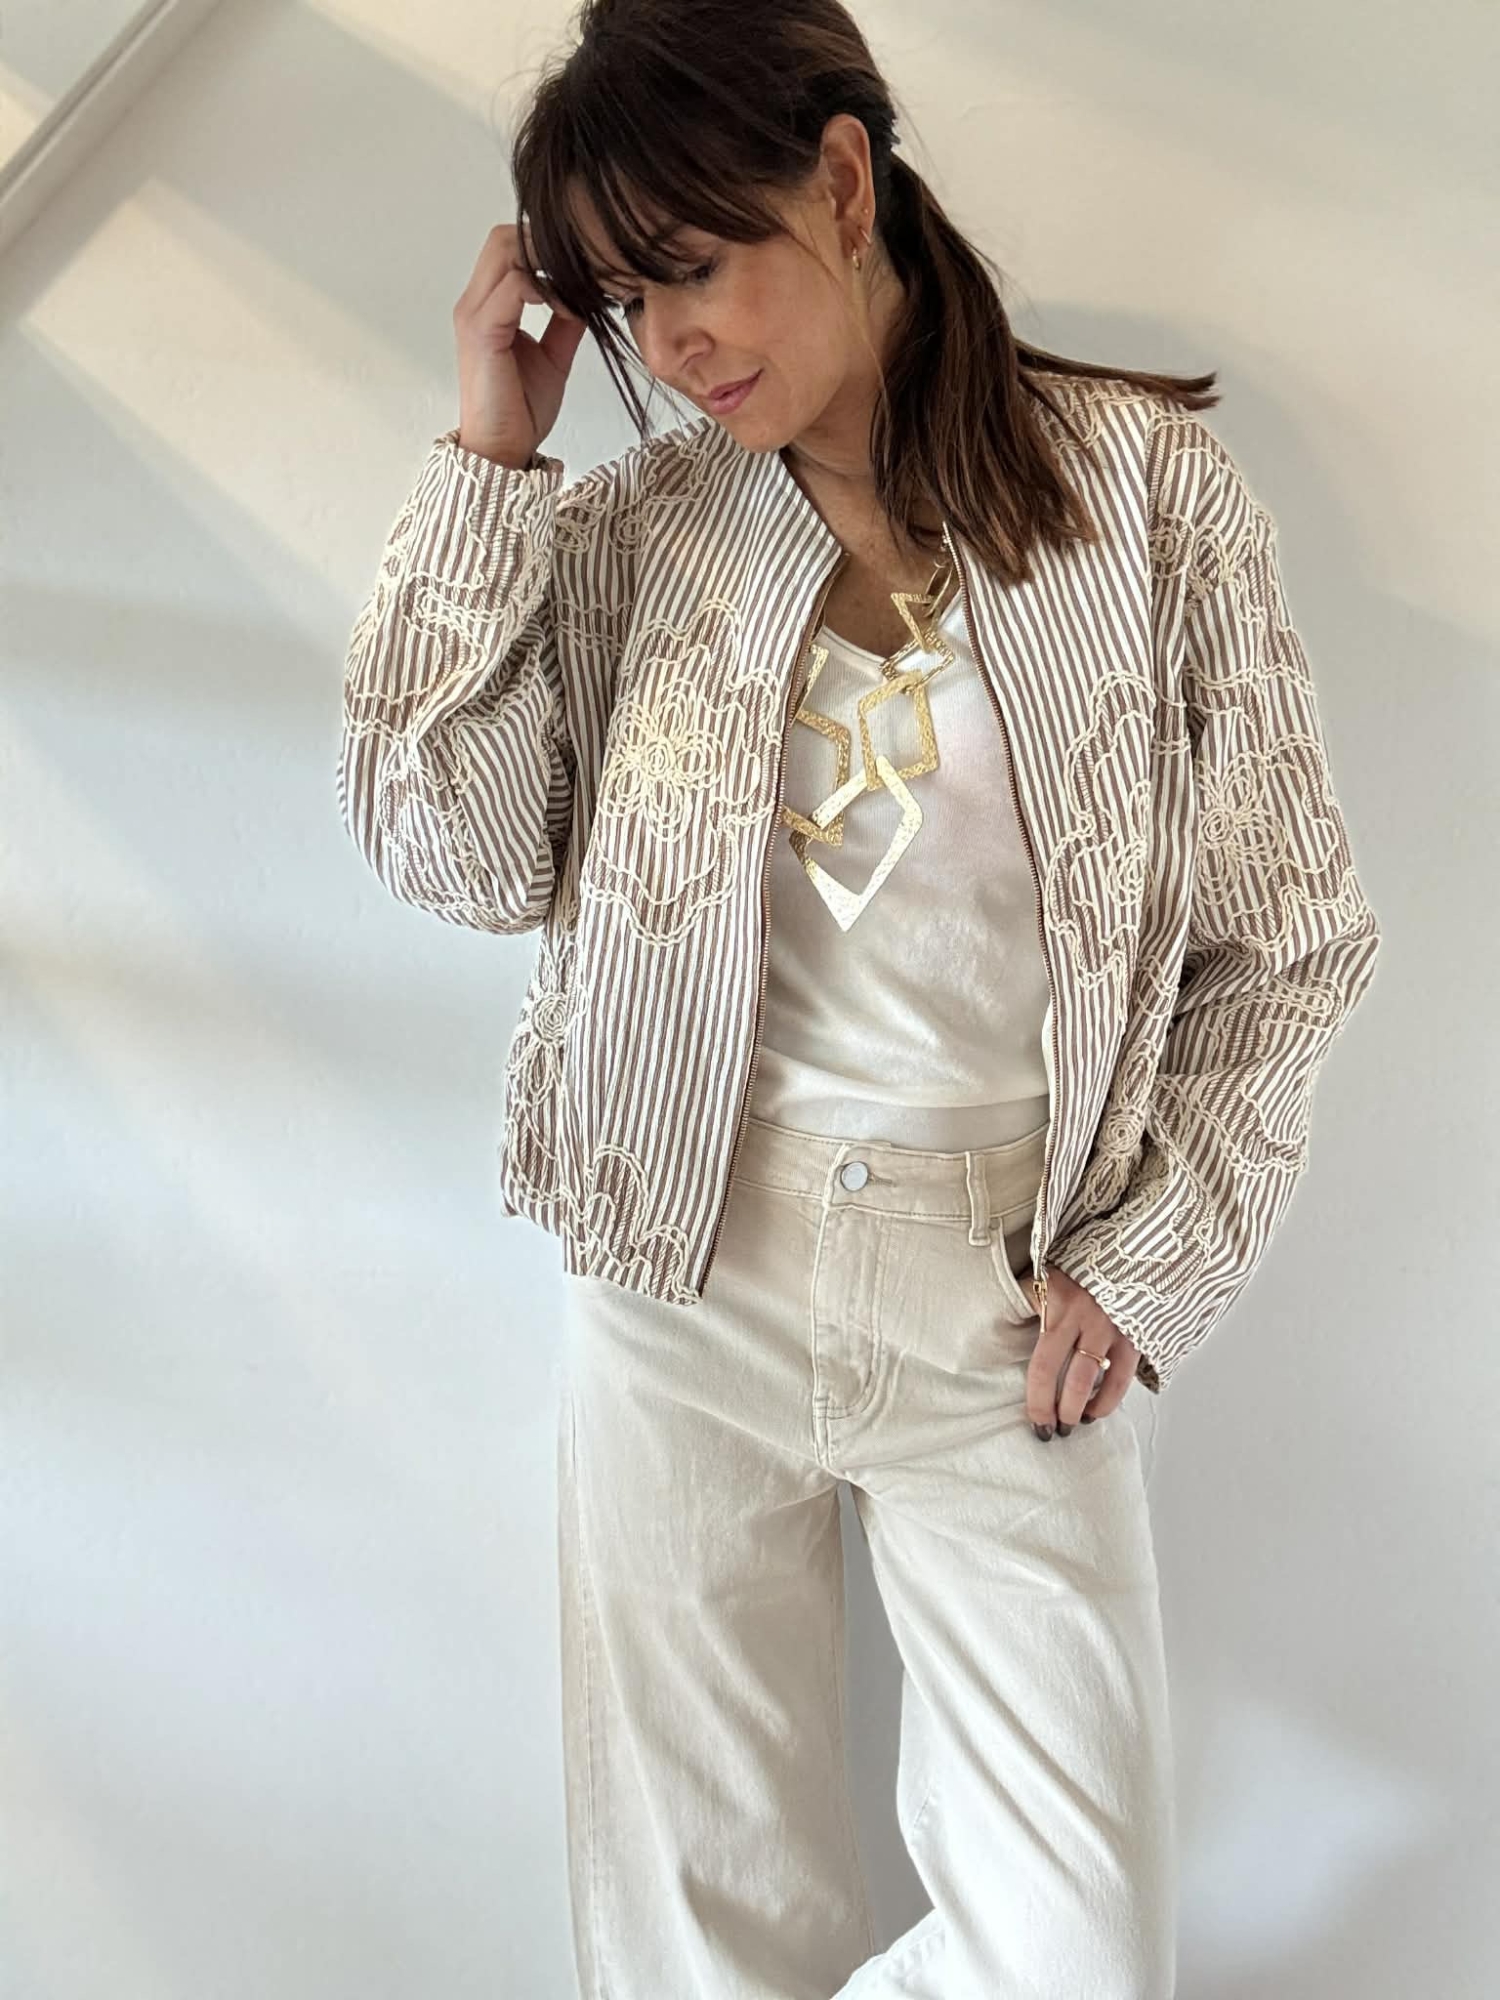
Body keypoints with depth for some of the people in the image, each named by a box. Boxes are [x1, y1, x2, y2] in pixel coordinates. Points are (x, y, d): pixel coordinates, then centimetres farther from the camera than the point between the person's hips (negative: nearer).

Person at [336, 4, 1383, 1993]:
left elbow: (1291, 940, 1)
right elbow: (460, 855, -8)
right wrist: (493, 457, -8)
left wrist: (1147, 1265, -4)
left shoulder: (1148, 488, -4)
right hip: (688, 1278, 2)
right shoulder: (637, 530, 3)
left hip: (1011, 1303, -1)